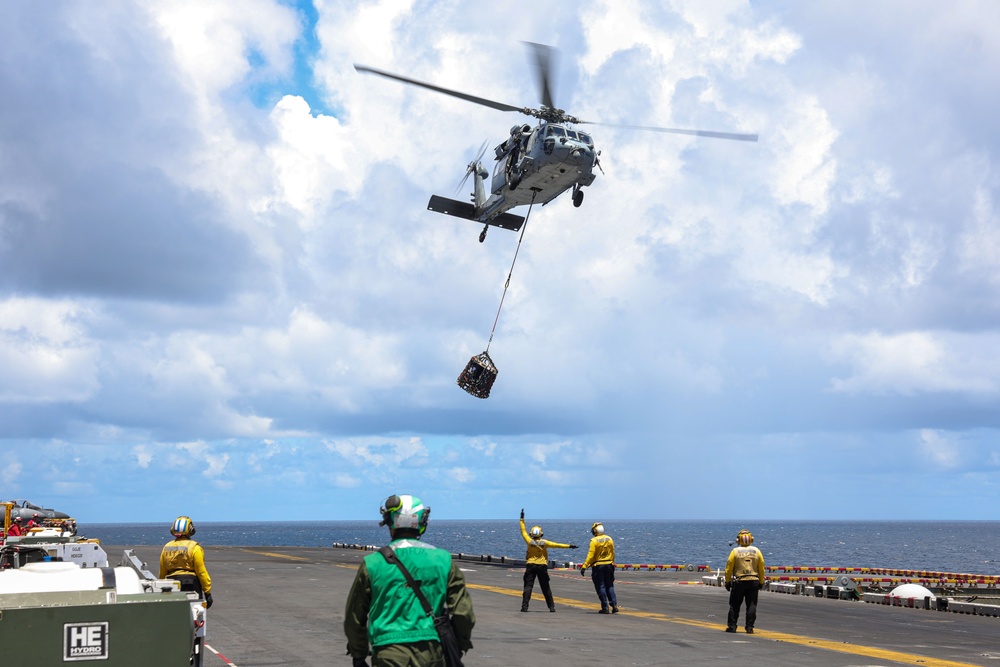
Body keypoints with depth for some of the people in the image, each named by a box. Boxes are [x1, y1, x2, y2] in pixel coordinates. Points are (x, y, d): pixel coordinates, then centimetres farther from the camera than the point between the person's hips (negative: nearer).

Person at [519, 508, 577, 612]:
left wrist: (522, 519, 6)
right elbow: (556, 545, -2)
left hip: (531, 566, -1)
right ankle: (551, 606, 11)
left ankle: (524, 606, -11)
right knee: (546, 587, 9)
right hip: (542, 566, 1)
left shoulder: (530, 542, -8)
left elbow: (523, 531, 0)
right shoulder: (544, 543, -6)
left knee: (528, 586, -2)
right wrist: (569, 546, 5)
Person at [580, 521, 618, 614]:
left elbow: (590, 555, -16)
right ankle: (614, 605, 2)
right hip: (608, 565, 5)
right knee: (609, 586, 13)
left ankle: (605, 607, 1)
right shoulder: (609, 539, 4)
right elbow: (612, 554, 10)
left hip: (598, 566, -5)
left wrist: (584, 567, -14)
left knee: (601, 587, 2)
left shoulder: (594, 541, -12)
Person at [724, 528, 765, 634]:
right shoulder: (756, 551, 3)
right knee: (751, 605, 5)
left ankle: (732, 626, 6)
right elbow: (762, 569, 6)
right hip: (753, 582, 2)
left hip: (739, 582, -2)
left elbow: (729, 568, -4)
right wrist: (761, 582, 15)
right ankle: (749, 628, 1)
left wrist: (728, 582, 5)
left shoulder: (735, 551, -4)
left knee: (734, 605, 7)